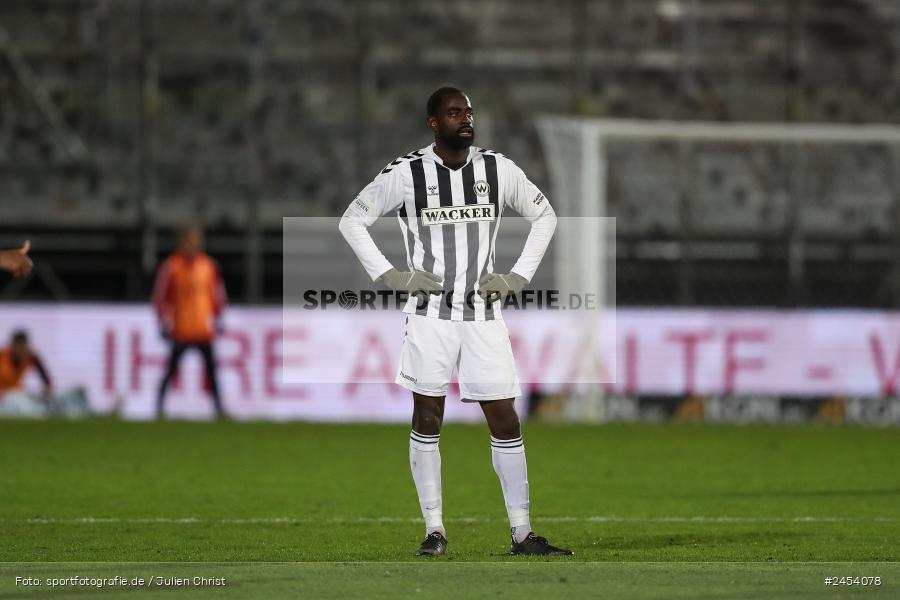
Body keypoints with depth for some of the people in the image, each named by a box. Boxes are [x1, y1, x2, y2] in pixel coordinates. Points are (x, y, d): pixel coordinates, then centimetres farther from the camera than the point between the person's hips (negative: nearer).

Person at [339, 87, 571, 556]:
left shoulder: (497, 170, 2)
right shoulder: (406, 174, -6)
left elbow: (544, 216, 16)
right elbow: (352, 221, 3)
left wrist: (518, 276, 5)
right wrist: (391, 277, -5)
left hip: (483, 312, 2)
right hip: (430, 313, -2)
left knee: (504, 421, 0)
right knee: (427, 420, 1)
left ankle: (522, 533, 4)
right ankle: (434, 530, 8)